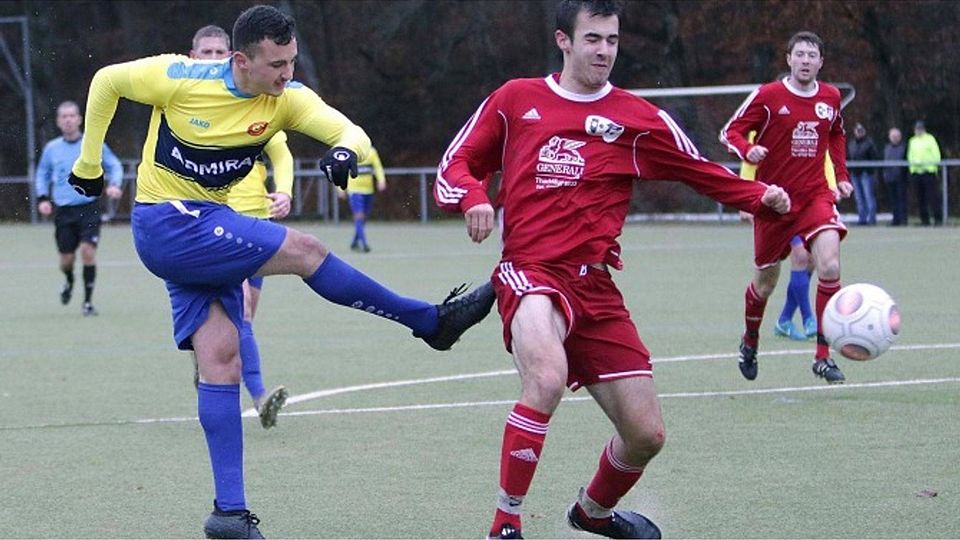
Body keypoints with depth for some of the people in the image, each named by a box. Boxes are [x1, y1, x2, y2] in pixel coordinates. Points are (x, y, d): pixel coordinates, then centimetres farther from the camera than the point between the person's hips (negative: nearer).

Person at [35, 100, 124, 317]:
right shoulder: (51, 149, 6)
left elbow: (114, 165, 8)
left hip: (89, 208, -2)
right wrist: (42, 198, 7)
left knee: (88, 251, -17)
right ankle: (69, 282, 40)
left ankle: (88, 301, -6)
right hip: (64, 211, 2)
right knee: (67, 259, 3)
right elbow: (42, 174, 20)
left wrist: (115, 185, -11)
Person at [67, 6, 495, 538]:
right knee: (304, 250, -16)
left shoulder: (286, 97, -6)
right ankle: (433, 321, -5)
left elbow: (351, 131, -15)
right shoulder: (180, 78, -17)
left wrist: (346, 150, -40)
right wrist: (88, 164, 7)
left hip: (208, 228, 6)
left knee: (220, 358, -2)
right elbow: (106, 81, -2)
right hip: (164, 223, -6)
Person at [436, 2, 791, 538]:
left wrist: (761, 197, -7)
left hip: (595, 286, 3)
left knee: (647, 435, 4)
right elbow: (455, 166, 12)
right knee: (548, 377, -35)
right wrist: (473, 198, -10)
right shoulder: (515, 100, 7)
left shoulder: (639, 119, 7)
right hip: (530, 272, -3)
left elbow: (705, 173, 10)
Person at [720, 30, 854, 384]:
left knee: (830, 265, -21)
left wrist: (841, 176, 16)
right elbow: (730, 132, -4)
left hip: (815, 196, 2)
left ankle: (823, 357, -14)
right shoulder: (767, 96, -7)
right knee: (765, 282, 10)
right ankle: (750, 342, 41)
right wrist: (748, 150, -25)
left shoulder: (831, 98, 5)